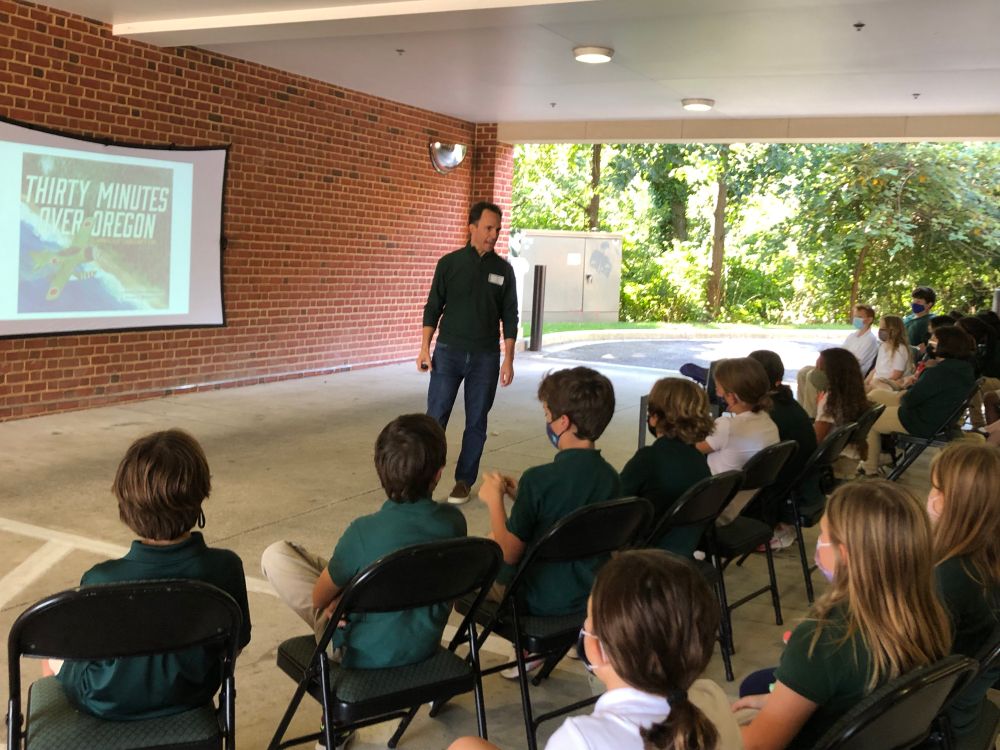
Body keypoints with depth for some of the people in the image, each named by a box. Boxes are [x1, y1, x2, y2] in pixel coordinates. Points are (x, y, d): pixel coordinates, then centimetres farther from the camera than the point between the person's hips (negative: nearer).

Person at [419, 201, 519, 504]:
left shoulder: (503, 269, 4)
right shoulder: (449, 263, 0)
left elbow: (509, 317, 5)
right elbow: (433, 308, 3)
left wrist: (508, 360, 0)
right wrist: (425, 348, -4)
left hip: (485, 357, 1)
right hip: (448, 352, -1)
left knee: (476, 422, 5)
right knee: (435, 417, -4)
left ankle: (464, 480, 17)